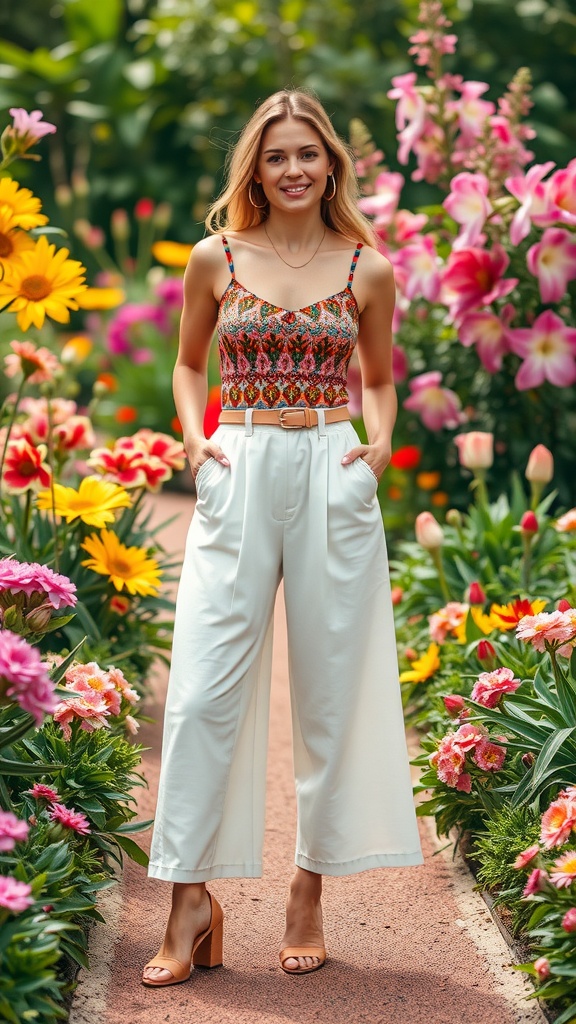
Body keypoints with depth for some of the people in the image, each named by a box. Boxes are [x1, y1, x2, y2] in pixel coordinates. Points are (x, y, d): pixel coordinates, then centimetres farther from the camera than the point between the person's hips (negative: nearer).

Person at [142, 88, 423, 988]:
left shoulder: (367, 270, 5)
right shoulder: (215, 258, 5)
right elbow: (189, 364, 17)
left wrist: (379, 444, -1)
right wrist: (193, 439, 0)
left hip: (334, 482, 1)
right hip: (238, 479, 0)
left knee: (331, 687, 4)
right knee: (206, 688, -6)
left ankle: (310, 894, 15)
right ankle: (193, 899, 0)